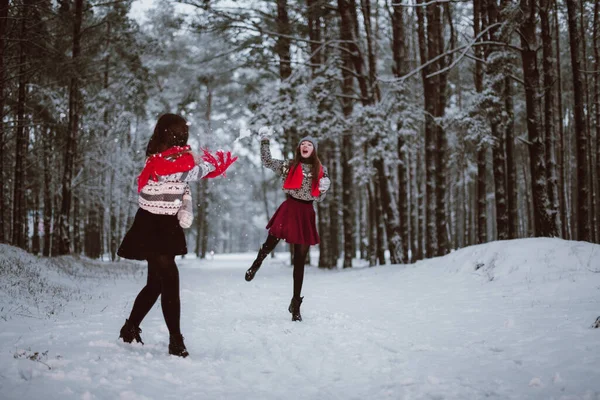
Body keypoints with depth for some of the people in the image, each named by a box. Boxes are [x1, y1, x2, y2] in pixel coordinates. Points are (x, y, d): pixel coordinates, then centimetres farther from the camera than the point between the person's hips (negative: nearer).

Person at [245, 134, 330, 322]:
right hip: (289, 209, -1)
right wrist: (265, 142, 6)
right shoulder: (289, 165, 7)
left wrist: (324, 188, -6)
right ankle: (256, 265, 24)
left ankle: (296, 303, 12)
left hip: (306, 213, 1)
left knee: (300, 261, 4)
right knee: (269, 245, -15)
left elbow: (319, 197, 13)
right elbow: (267, 161, 10)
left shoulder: (321, 171, 10)